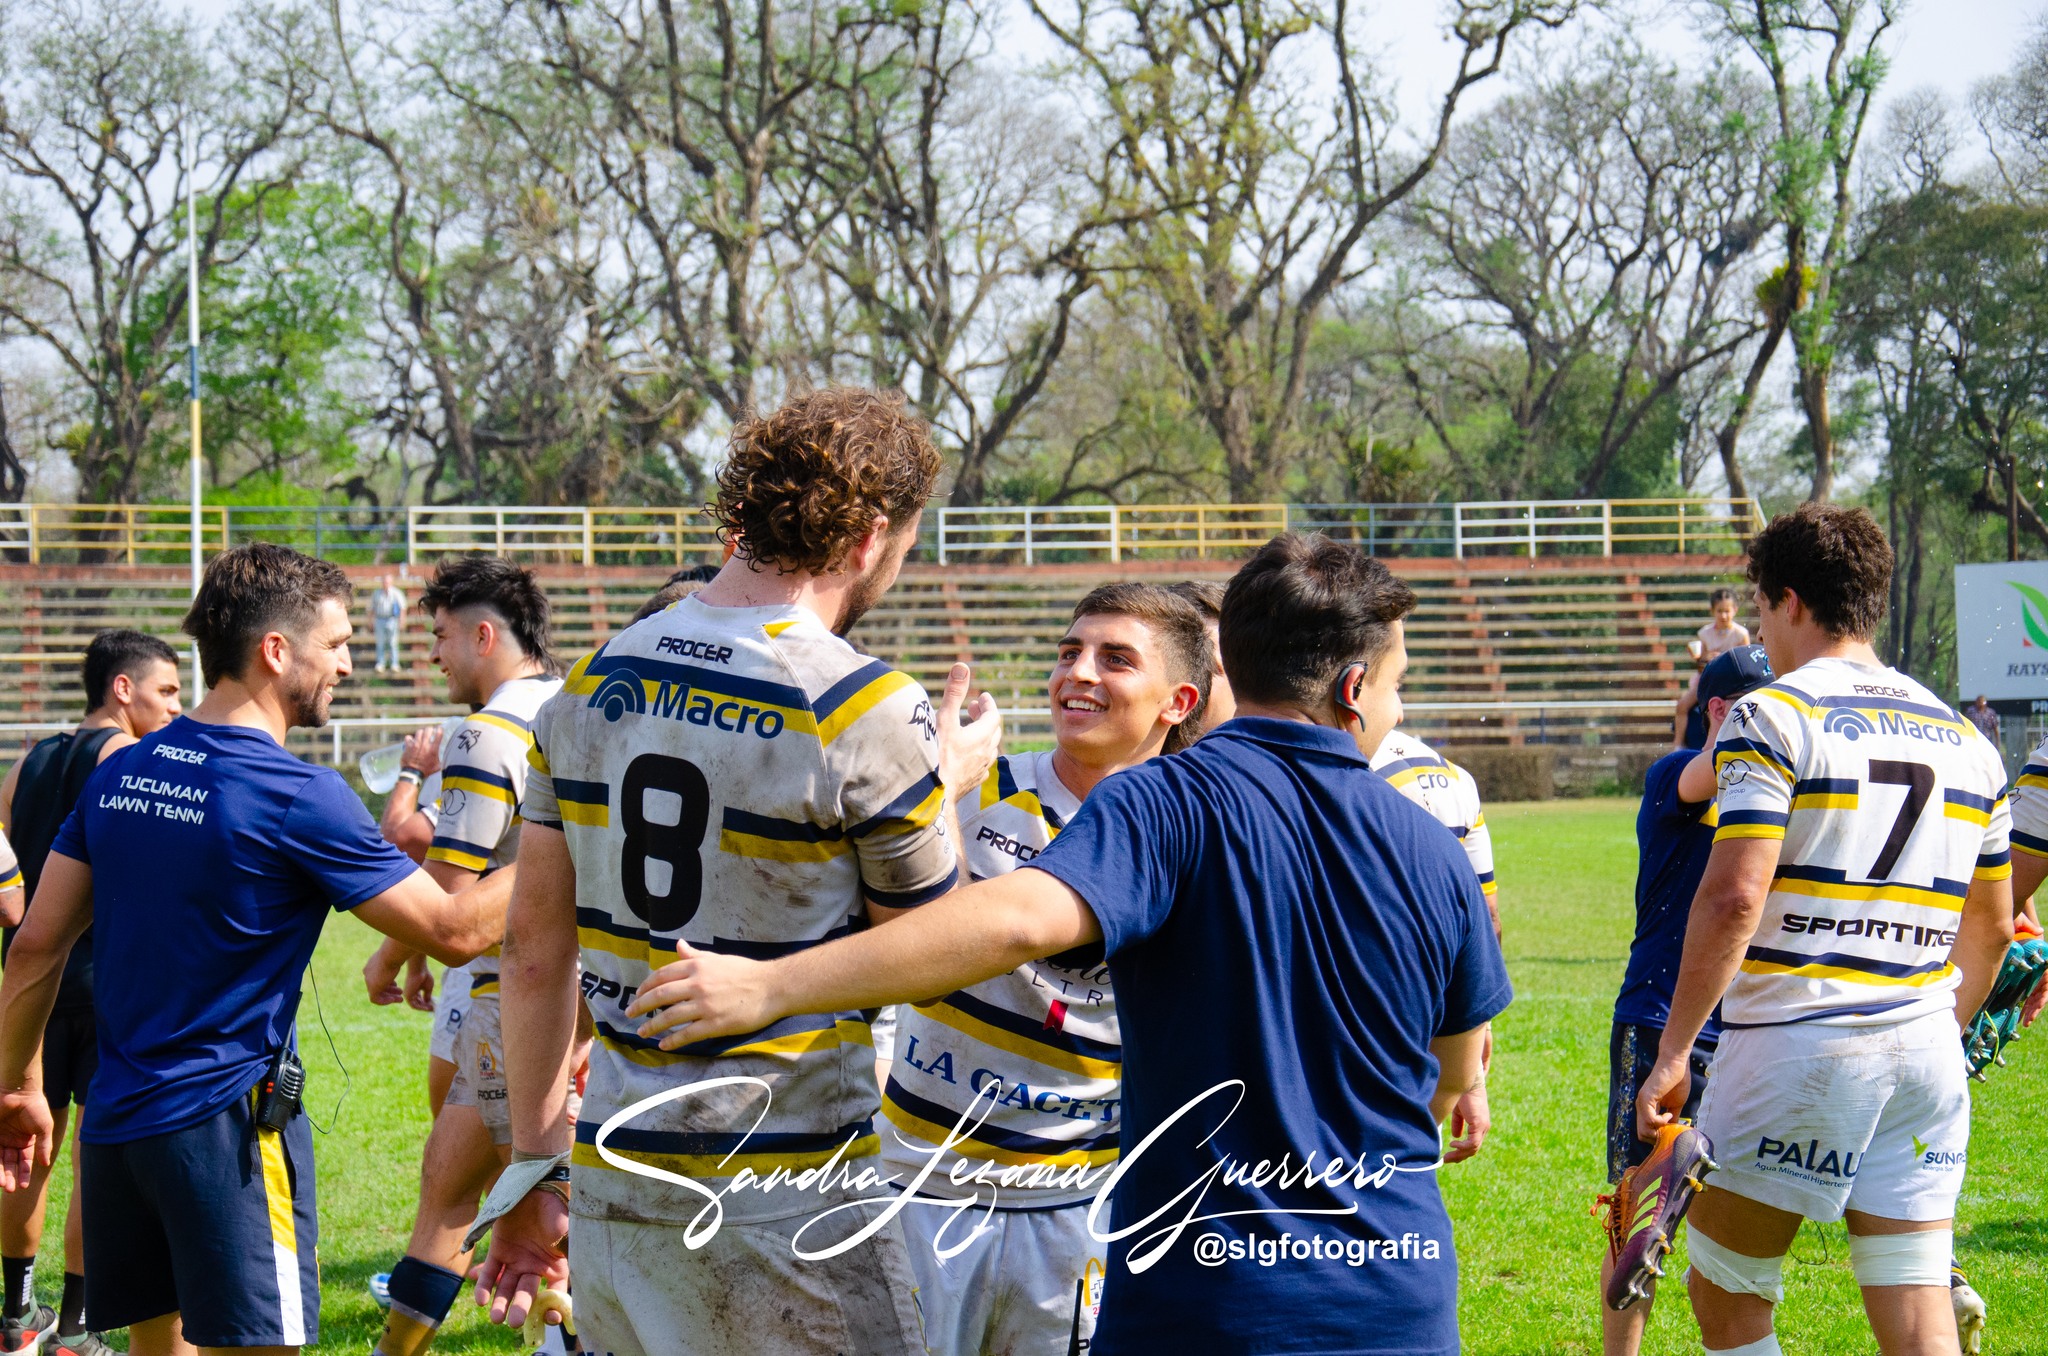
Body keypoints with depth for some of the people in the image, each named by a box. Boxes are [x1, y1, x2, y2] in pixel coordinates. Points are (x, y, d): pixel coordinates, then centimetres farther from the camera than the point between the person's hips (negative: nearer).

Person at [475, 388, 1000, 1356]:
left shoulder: (591, 685, 5)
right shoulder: (870, 715, -13)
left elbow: (535, 946, 9)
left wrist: (533, 1165, 16)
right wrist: (951, 782, 15)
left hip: (610, 1191, 6)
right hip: (789, 1210, -6)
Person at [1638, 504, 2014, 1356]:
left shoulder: (1771, 718, -6)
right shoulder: (1965, 739, 14)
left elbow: (1734, 897, -15)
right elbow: (1991, 926, 20)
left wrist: (1673, 1052, -12)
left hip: (1794, 1038, -5)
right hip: (1925, 1053, 6)